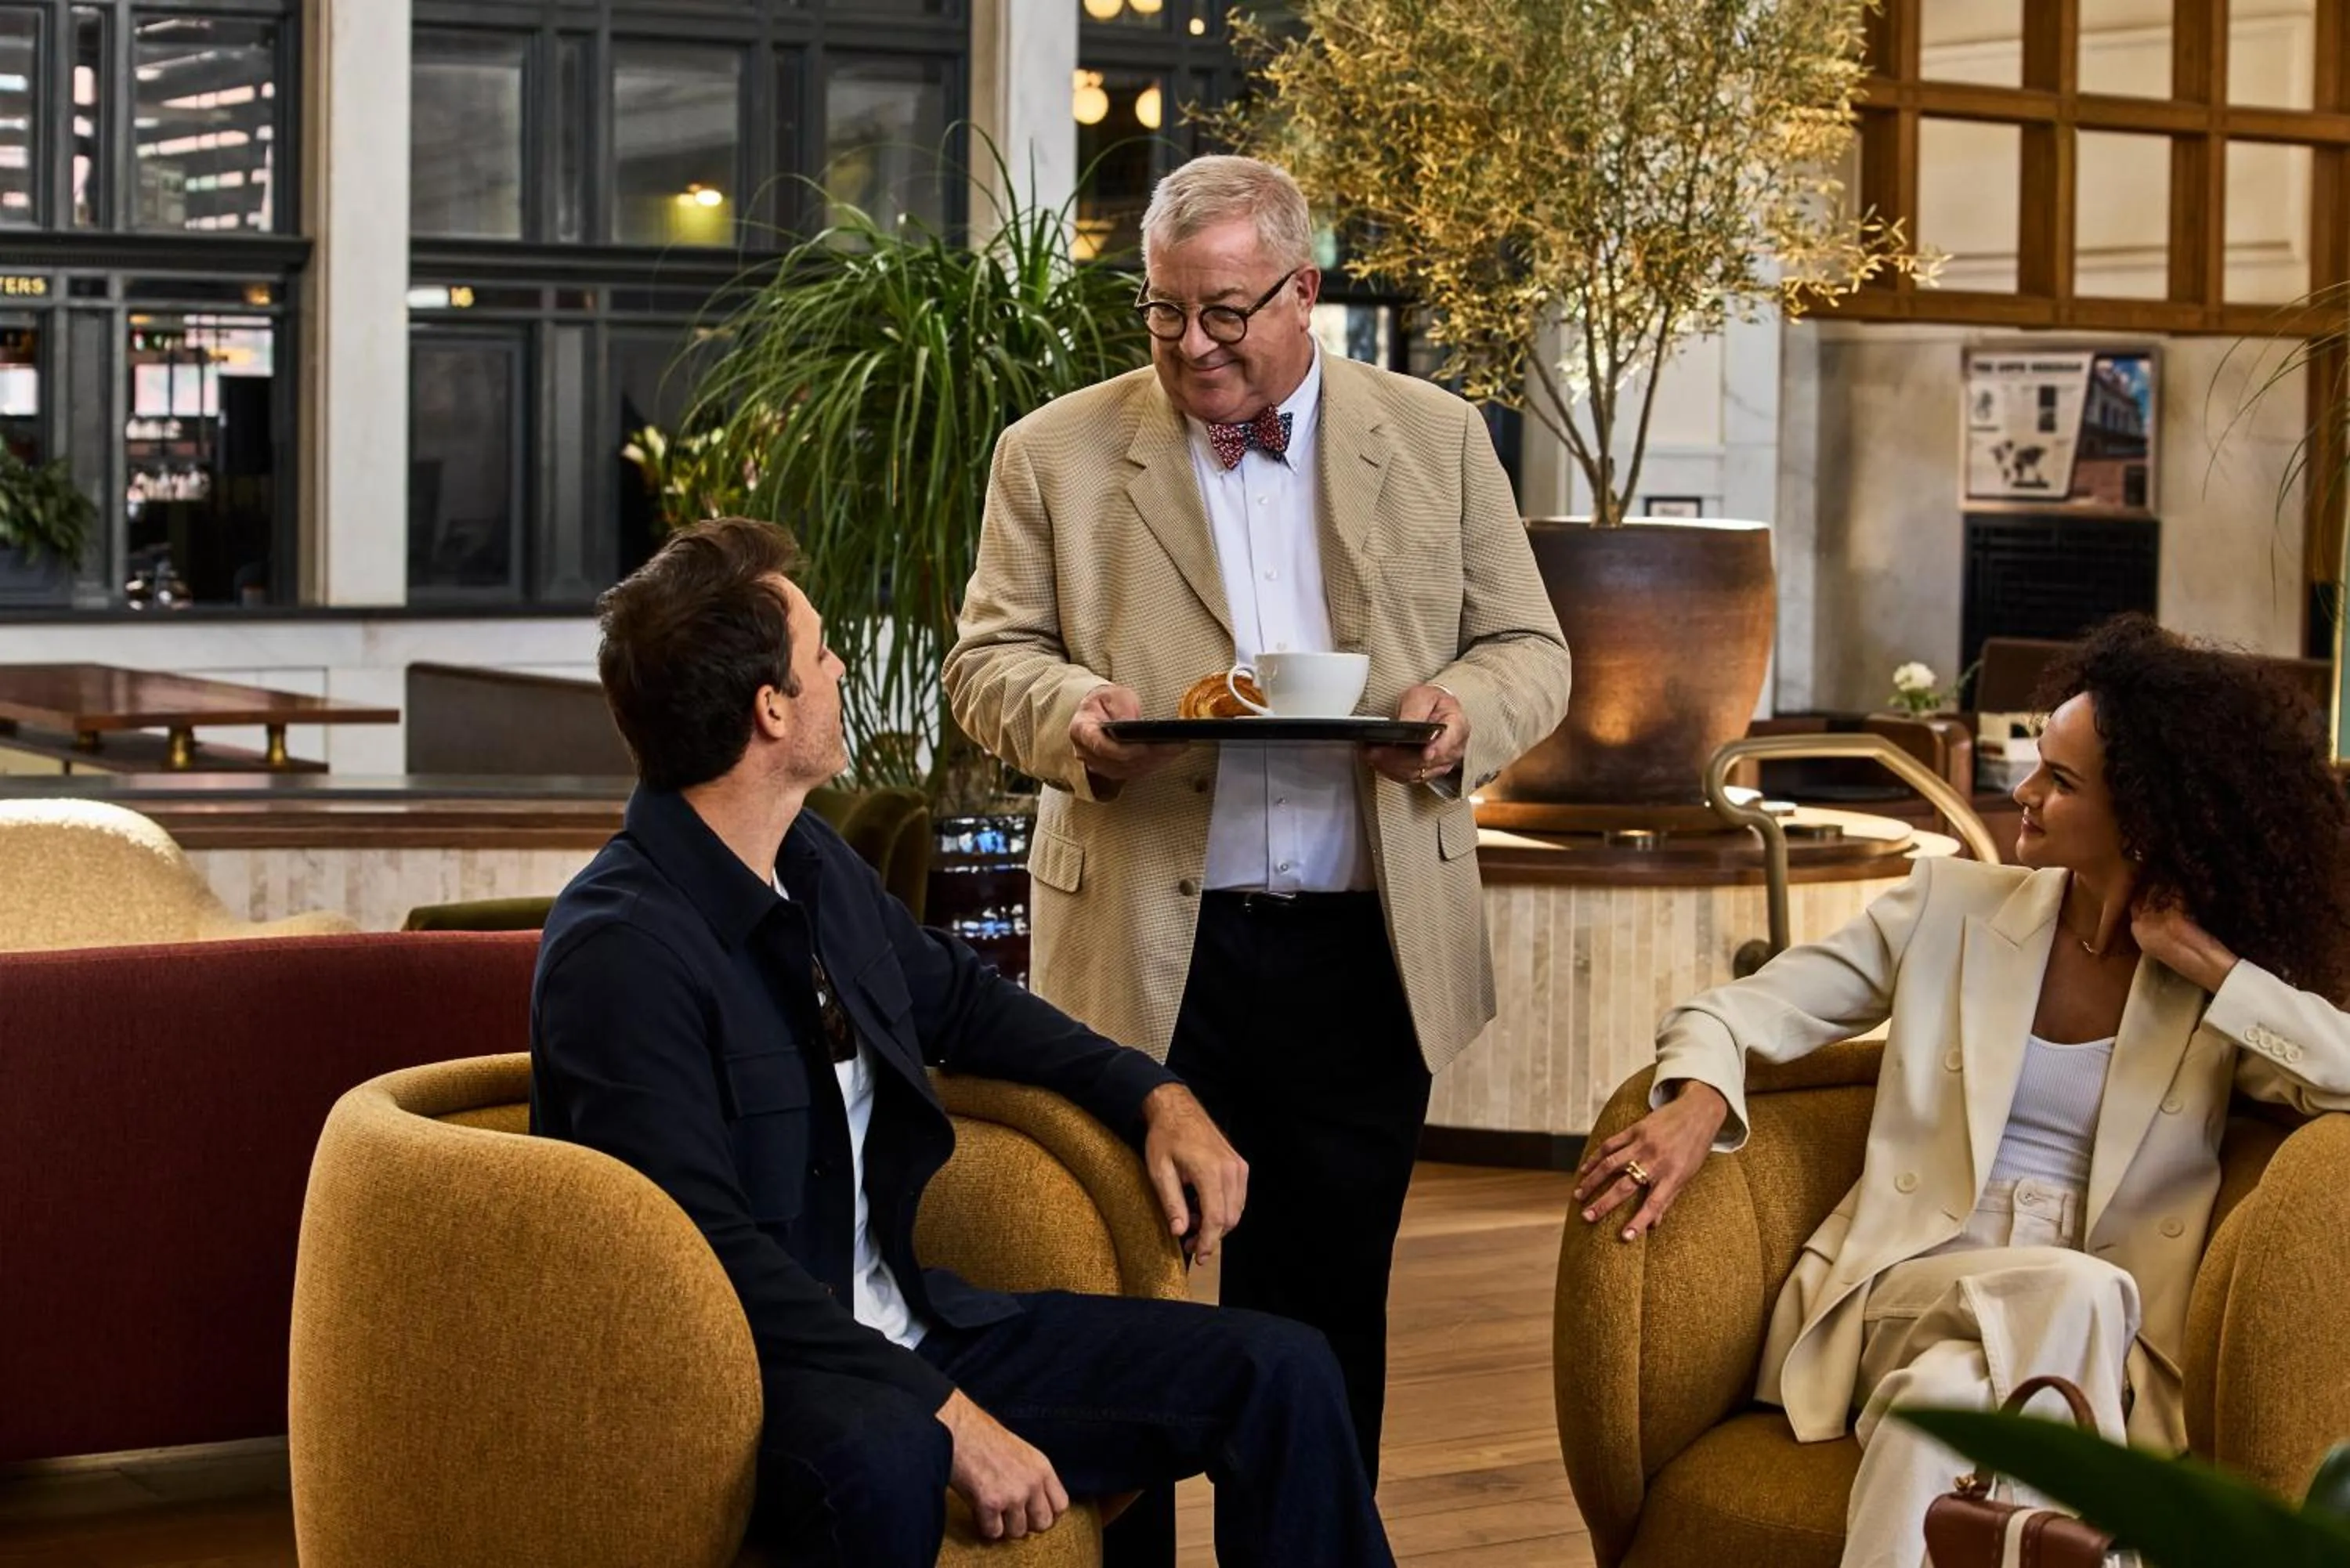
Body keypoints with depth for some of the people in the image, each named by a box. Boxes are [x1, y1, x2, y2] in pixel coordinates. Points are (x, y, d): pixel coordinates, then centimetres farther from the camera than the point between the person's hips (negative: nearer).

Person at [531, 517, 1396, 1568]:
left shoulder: (813, 865, 8)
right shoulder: (617, 954, -18)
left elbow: (959, 999, 27)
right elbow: (713, 1250, -24)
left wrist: (1154, 1096, 13)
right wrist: (945, 1415, -28)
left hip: (904, 1327, 9)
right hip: (745, 1375, -8)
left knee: (1279, 1373, 0)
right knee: (876, 1451, -43)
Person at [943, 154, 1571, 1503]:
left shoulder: (1438, 440, 9)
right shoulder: (1058, 455, 7)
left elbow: (1531, 651, 10)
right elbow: (988, 658, 6)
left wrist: (1464, 712, -13)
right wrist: (1070, 711, -16)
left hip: (1365, 954, 1)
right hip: (1149, 958, -1)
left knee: (1328, 1315, 7)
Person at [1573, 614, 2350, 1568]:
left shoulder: (2226, 996, 7)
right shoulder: (1953, 908, 11)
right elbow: (1735, 1013, 9)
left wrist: (2200, 956, -9)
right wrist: (1697, 1099, -14)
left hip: (2104, 1347, -1)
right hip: (1905, 1291, 1)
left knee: (1944, 1397, -39)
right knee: (2082, 1290, -36)